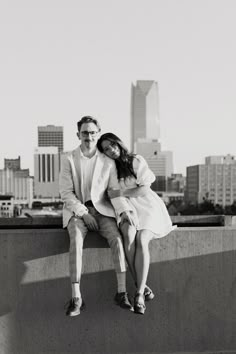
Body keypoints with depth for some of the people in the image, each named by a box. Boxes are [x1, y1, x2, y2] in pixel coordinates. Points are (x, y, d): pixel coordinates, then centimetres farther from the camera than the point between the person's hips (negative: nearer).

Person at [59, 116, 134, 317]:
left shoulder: (108, 162, 5)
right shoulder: (69, 159, 1)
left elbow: (115, 190, 2)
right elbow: (66, 192, -4)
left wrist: (124, 210, -17)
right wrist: (82, 212, -16)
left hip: (101, 210, 2)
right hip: (76, 210, -1)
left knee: (117, 238, -26)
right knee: (76, 240, -32)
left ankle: (122, 292, -20)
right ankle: (76, 298, -32)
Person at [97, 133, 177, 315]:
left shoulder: (136, 161, 0)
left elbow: (145, 189, -7)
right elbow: (109, 196, 9)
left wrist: (120, 193, -9)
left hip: (146, 206, -2)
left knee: (141, 240, -29)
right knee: (129, 235, -31)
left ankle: (139, 294, -28)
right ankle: (142, 286, -24)